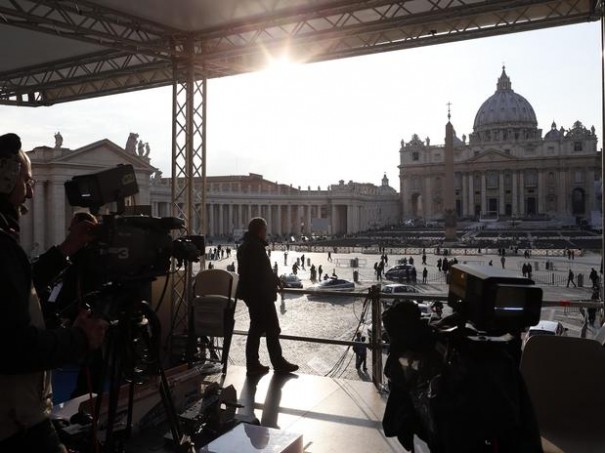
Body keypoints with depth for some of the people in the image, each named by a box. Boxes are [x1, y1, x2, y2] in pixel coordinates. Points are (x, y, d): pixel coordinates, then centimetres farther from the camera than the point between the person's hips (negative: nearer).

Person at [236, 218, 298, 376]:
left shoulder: (244, 247, 14)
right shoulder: (256, 247, -18)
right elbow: (264, 272, -20)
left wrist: (275, 280, 17)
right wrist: (276, 281, -7)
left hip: (251, 295, 10)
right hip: (261, 295, -10)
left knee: (256, 327, 15)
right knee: (272, 329, 1)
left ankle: (253, 364, 19)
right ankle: (278, 363, 11)